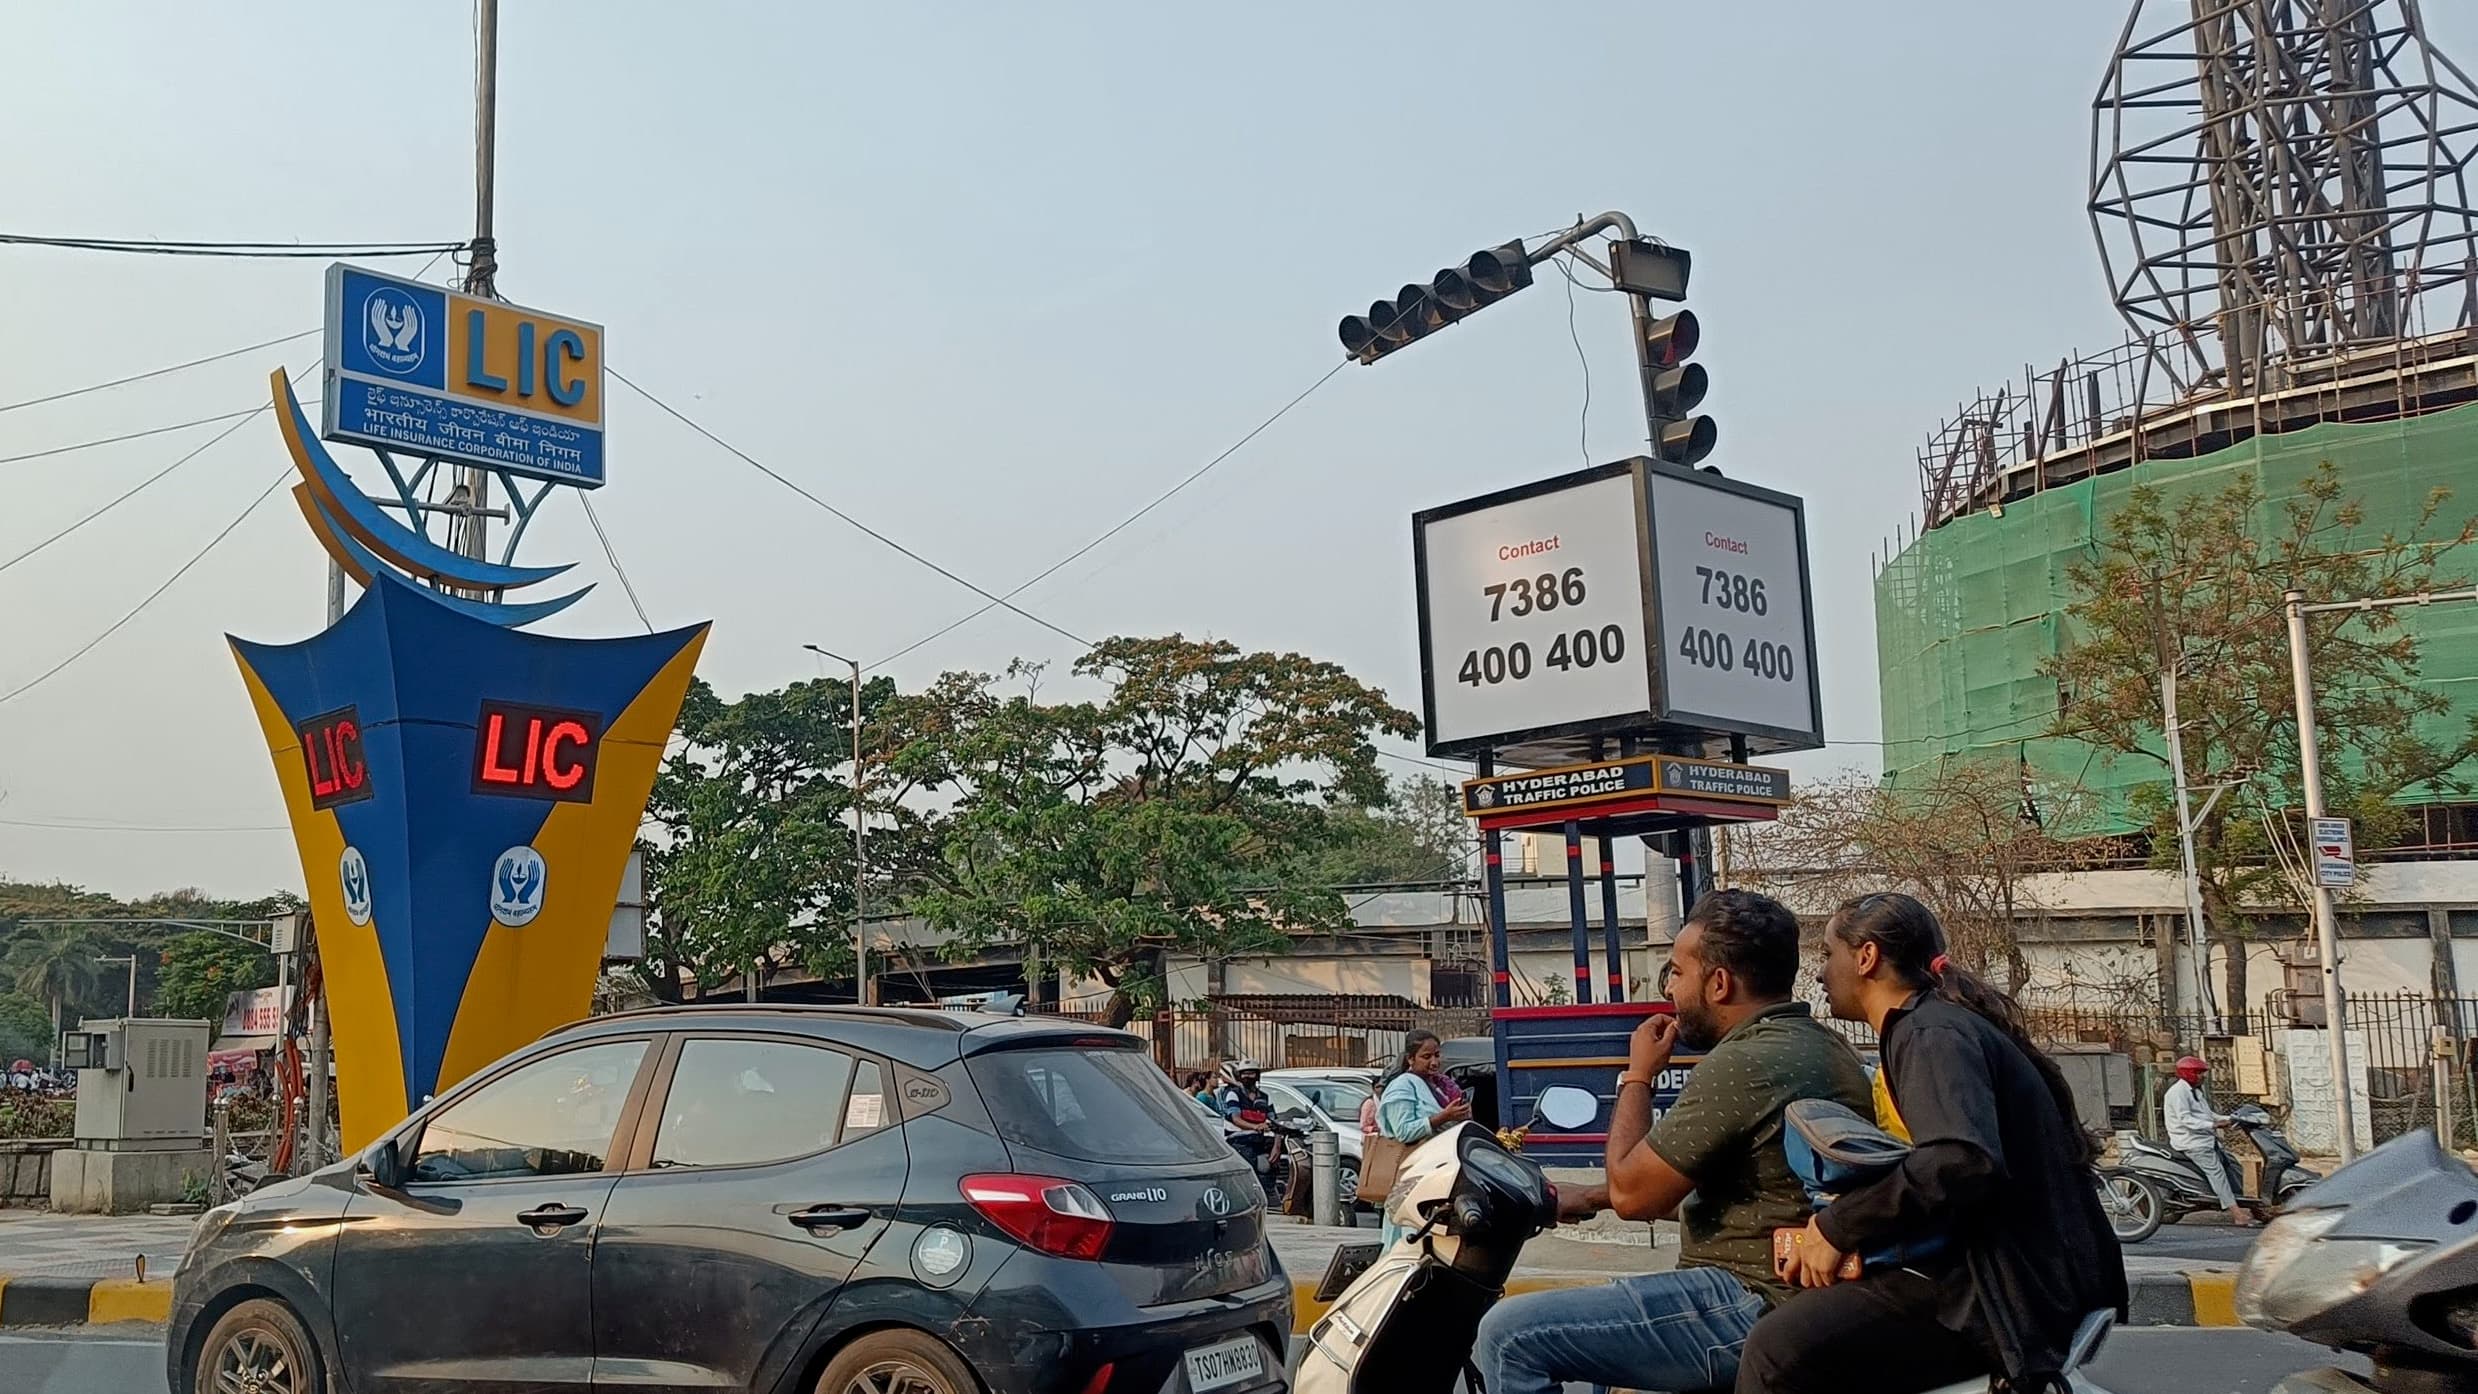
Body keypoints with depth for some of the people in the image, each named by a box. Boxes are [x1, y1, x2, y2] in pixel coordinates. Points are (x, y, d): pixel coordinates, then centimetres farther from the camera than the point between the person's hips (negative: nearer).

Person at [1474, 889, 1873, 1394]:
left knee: (1509, 1335, -13)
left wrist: (1637, 1078, -1)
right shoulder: (1822, 1045, 13)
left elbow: (1631, 1193, -14)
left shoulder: (1742, 1064, -19)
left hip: (1753, 1306, -11)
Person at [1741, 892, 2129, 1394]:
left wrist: (1837, 1227, -19)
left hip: (2018, 1292, -11)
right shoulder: (1941, 1022, 20)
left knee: (1781, 1347, -23)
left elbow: (1963, 1162, -30)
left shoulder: (1932, 1034, -12)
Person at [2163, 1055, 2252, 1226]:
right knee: (2216, 1171, -18)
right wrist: (2212, 1124, -27)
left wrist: (2227, 1118, 9)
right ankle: (2237, 1214, -24)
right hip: (2190, 1141, -11)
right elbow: (2185, 1119, -22)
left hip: (2204, 1139, 11)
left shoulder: (2195, 1091, 21)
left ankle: (2237, 1211, 1)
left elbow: (2208, 1113, 24)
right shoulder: (2178, 1092, -13)